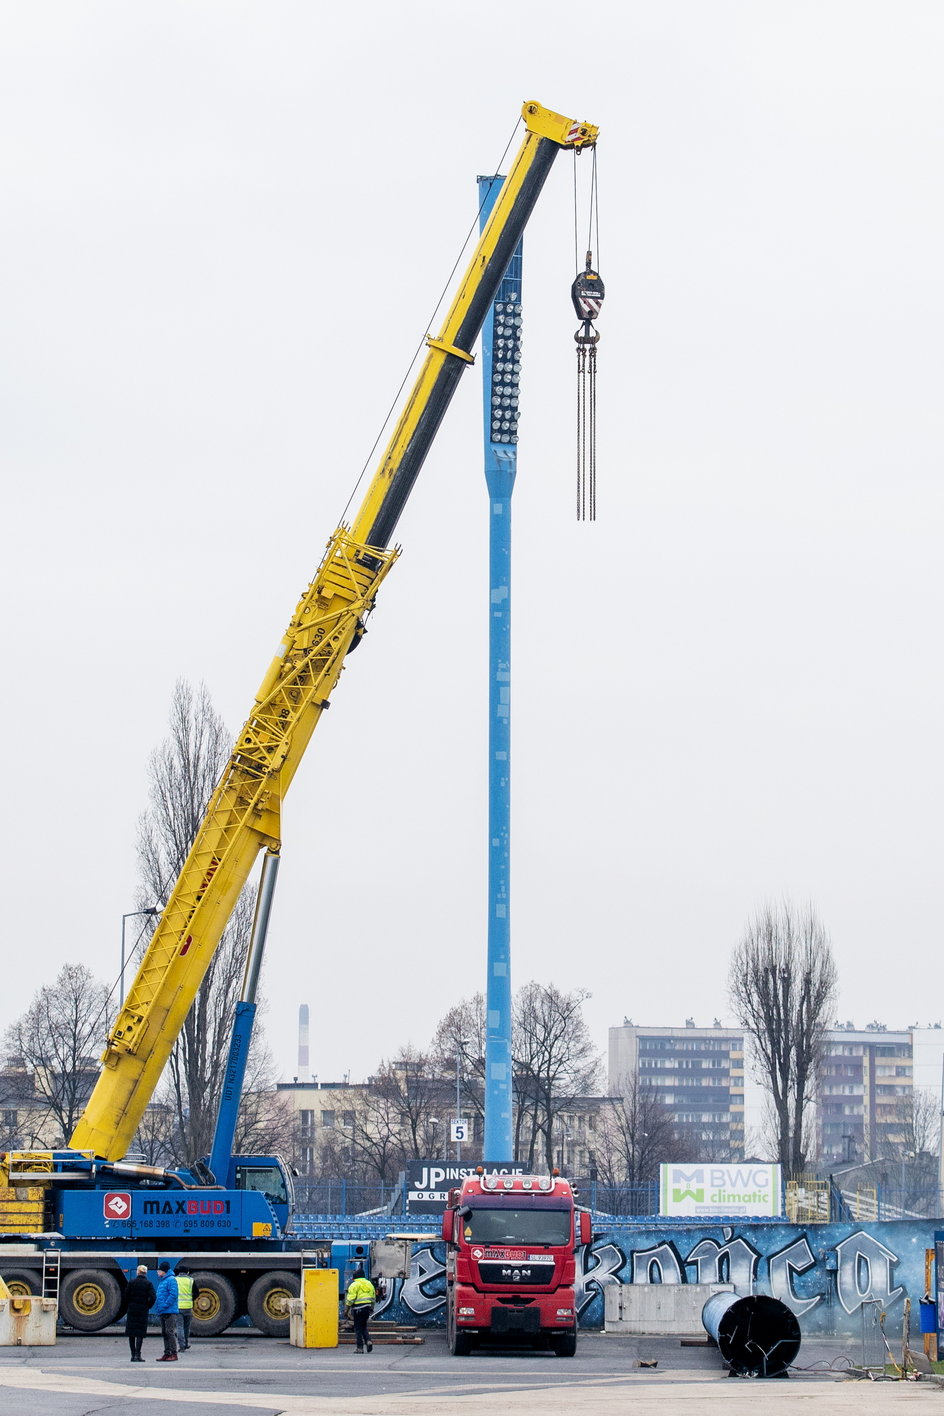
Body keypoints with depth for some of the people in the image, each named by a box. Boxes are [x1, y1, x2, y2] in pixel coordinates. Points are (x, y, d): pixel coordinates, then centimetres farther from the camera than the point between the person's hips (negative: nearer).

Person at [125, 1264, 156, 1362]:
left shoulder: (132, 1282, -1)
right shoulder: (148, 1283, -3)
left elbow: (126, 1296, -2)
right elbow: (153, 1297, -12)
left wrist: (126, 1309, 8)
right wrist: (148, 1306, 4)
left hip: (131, 1310, 1)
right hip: (143, 1310, -1)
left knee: (131, 1333, 9)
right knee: (140, 1333, 1)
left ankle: (133, 1354, 9)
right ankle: (137, 1355, -5)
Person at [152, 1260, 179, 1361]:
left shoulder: (171, 1280, -10)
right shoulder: (162, 1281, 19)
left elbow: (173, 1295, -19)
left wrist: (164, 1306, -20)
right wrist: (157, 1308, 14)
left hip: (170, 1311, -10)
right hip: (162, 1313, 10)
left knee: (170, 1332, -9)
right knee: (165, 1333, 11)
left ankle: (173, 1354, -8)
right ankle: (167, 1353, 16)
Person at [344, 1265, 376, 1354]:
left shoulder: (354, 1284, -9)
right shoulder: (369, 1283, 12)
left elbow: (350, 1299, -13)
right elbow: (373, 1297, 18)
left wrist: (346, 1308, -4)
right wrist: (371, 1308, 25)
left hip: (358, 1309, -6)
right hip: (367, 1308, 6)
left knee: (358, 1328, 1)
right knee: (364, 1326, 19)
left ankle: (360, 1348, 0)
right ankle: (368, 1341, -3)